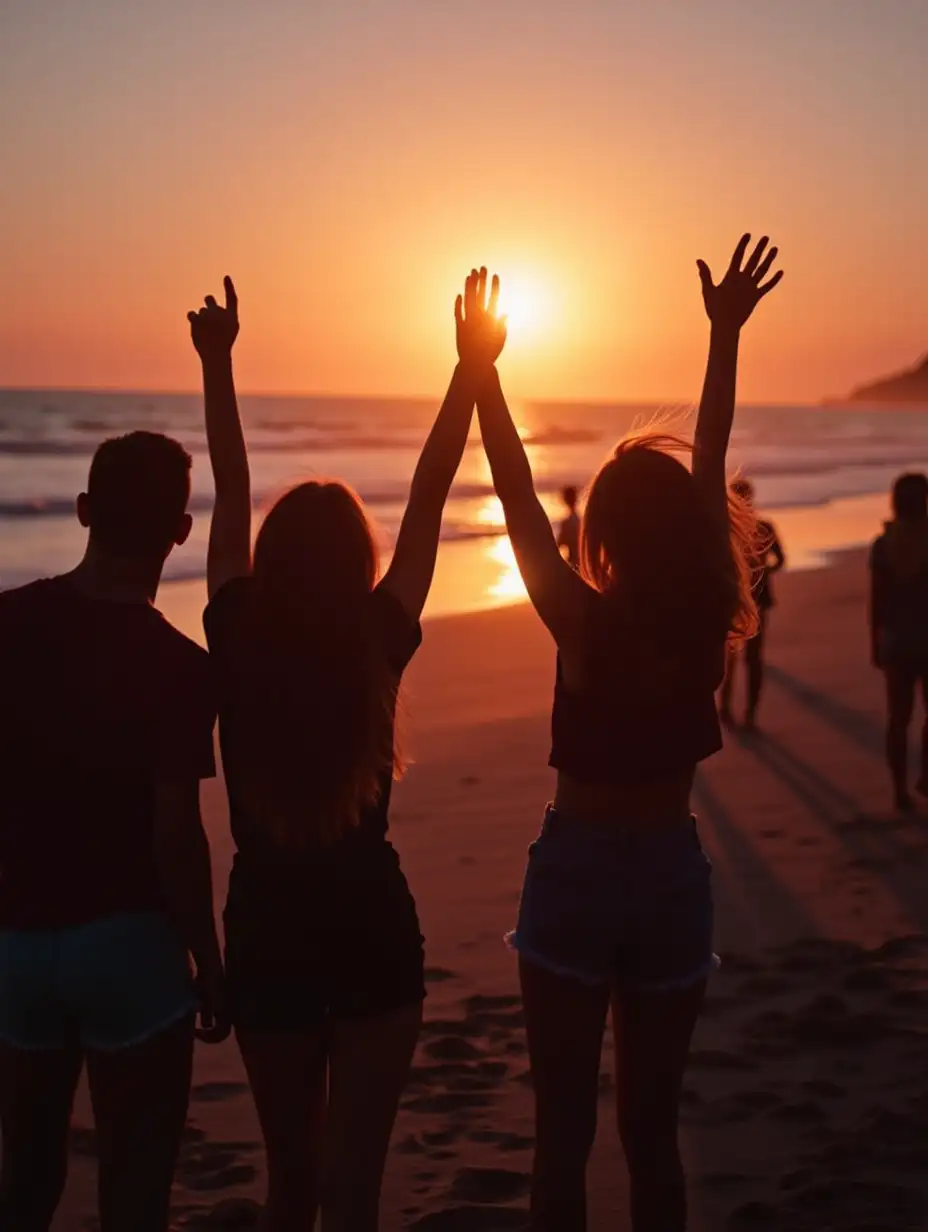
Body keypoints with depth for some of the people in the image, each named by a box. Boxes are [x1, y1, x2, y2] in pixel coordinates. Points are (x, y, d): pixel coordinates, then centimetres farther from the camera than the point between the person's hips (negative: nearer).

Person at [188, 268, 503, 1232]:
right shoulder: (379, 648, -12)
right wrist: (471, 369, -2)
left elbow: (230, 497, 1)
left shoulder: (235, 647, -9)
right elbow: (427, 502, -8)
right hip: (371, 935, -2)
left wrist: (217, 363, 10)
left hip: (266, 935, 2)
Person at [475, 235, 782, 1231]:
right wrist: (725, 335, 7)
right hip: (672, 877, 3)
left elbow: (517, 498, -12)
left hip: (576, 873, -3)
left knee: (562, 1133, 8)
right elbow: (708, 471, 0)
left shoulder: (587, 626, -17)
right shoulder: (706, 628, -9)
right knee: (652, 1130, 14)